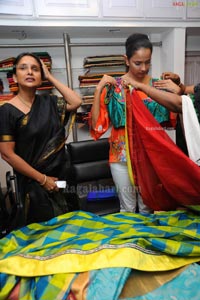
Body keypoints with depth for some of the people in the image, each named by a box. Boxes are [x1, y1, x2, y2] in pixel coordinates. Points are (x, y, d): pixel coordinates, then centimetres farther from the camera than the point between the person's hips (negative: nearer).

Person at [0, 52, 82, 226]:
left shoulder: (48, 102, 3)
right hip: (34, 182, -4)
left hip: (61, 176, 5)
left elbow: (76, 102, -12)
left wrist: (50, 77, -7)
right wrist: (42, 179, -13)